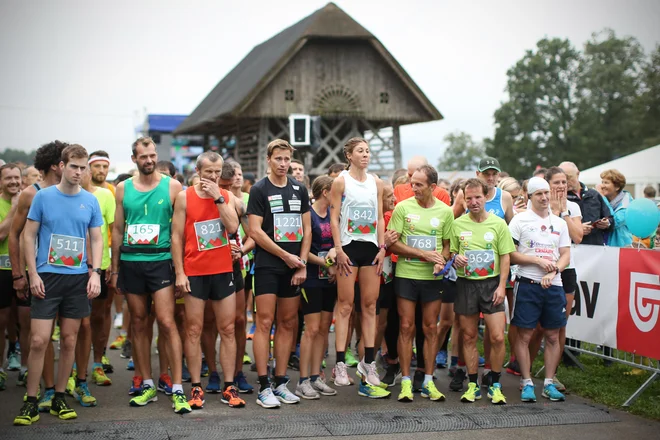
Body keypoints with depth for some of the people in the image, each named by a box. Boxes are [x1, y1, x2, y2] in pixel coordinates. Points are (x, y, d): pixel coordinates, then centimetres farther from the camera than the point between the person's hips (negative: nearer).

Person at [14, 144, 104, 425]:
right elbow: (29, 236, 1)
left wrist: (95, 273, -5)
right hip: (47, 276, -2)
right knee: (38, 340, -6)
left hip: (78, 278, 2)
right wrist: (33, 274, -7)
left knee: (69, 341, 8)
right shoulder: (43, 197, -1)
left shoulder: (90, 201, 4)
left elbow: (97, 239, 9)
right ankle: (30, 403, 5)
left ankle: (59, 399, 19)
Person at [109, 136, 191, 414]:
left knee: (167, 322, -10)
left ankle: (177, 390, -7)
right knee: (138, 323, 9)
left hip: (161, 261, -3)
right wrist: (114, 269, 9)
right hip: (130, 263, 4)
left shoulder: (172, 187, 0)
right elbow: (117, 229, 12)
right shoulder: (124, 189, 8)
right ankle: (147, 385, 20)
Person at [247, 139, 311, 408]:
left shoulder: (299, 190, 12)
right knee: (264, 323, -7)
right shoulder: (259, 190, -2)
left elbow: (306, 229, 12)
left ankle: (281, 383, 13)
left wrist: (302, 262, 0)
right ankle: (264, 388, -4)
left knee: (287, 324, 6)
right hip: (267, 265, -5)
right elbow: (255, 231, -9)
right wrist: (286, 256, -10)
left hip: (294, 267, 5)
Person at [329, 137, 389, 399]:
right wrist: (339, 250, -13)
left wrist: (382, 248, 2)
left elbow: (380, 218, 11)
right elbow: (334, 218, -6)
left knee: (370, 305, 5)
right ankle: (340, 363, -3)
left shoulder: (376, 183, 12)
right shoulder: (340, 182, -2)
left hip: (371, 247, 5)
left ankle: (368, 362, 11)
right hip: (349, 246, -5)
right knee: (345, 305, -5)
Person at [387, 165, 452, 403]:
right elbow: (393, 244, -6)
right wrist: (424, 254, -14)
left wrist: (441, 260, -11)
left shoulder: (445, 211, 4)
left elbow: (448, 244, 11)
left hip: (432, 277, 2)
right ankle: (406, 382, 7)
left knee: (431, 328, 5)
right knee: (406, 327, 0)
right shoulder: (403, 207, -2)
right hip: (406, 275, -2)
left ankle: (428, 382, 14)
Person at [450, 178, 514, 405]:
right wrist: (455, 259, -10)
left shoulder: (498, 223, 1)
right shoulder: (458, 224, 4)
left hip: (491, 283, -1)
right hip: (466, 284, 2)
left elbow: (505, 257, 2)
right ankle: (473, 384, 17)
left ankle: (495, 384, 9)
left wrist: (501, 286, -7)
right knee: (469, 337, 7)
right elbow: (451, 253, 13)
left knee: (497, 337, -7)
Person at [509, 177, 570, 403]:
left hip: (553, 285, 4)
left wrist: (553, 272, -10)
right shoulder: (520, 220, 0)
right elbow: (510, 254, -6)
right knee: (524, 335, -2)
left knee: (553, 336, 6)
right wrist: (539, 260, -13)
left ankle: (549, 383, 15)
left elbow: (566, 255, 8)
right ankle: (527, 383, 7)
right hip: (528, 284, -4)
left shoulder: (559, 223, 12)